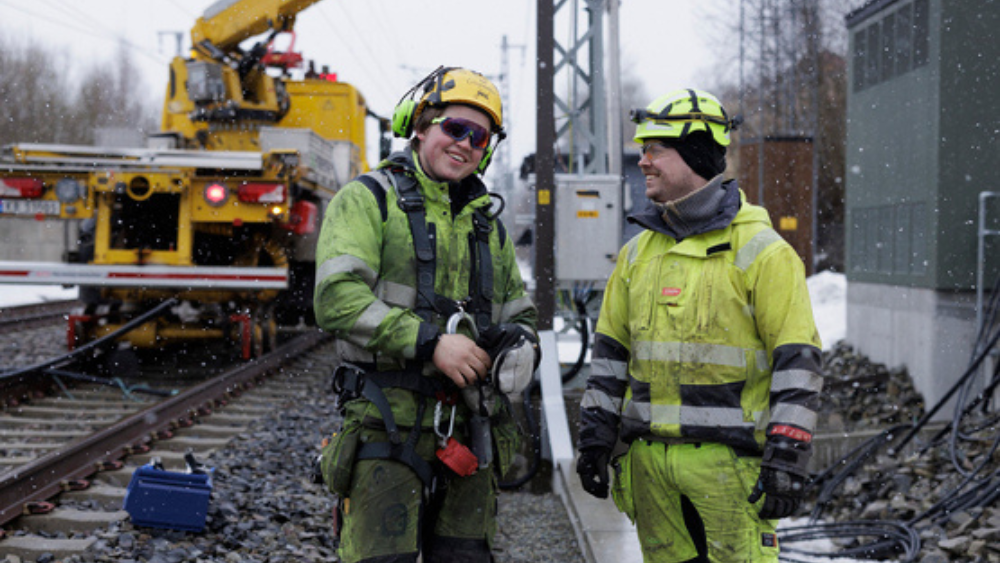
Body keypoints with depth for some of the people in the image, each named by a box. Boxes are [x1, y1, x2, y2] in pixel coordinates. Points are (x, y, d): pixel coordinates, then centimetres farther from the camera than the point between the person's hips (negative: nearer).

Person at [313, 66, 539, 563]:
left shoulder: (487, 222, 20)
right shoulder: (368, 200, 0)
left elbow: (520, 313, 27)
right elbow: (337, 298, -14)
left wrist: (521, 347, 1)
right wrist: (429, 342, -20)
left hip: (468, 427, 6)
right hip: (387, 424, -6)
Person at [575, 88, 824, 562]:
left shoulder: (760, 251, -7)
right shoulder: (639, 251, 12)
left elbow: (797, 360, -10)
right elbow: (610, 348, 17)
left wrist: (787, 458, -16)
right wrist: (594, 436, 11)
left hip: (728, 458, -6)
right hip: (648, 456, 6)